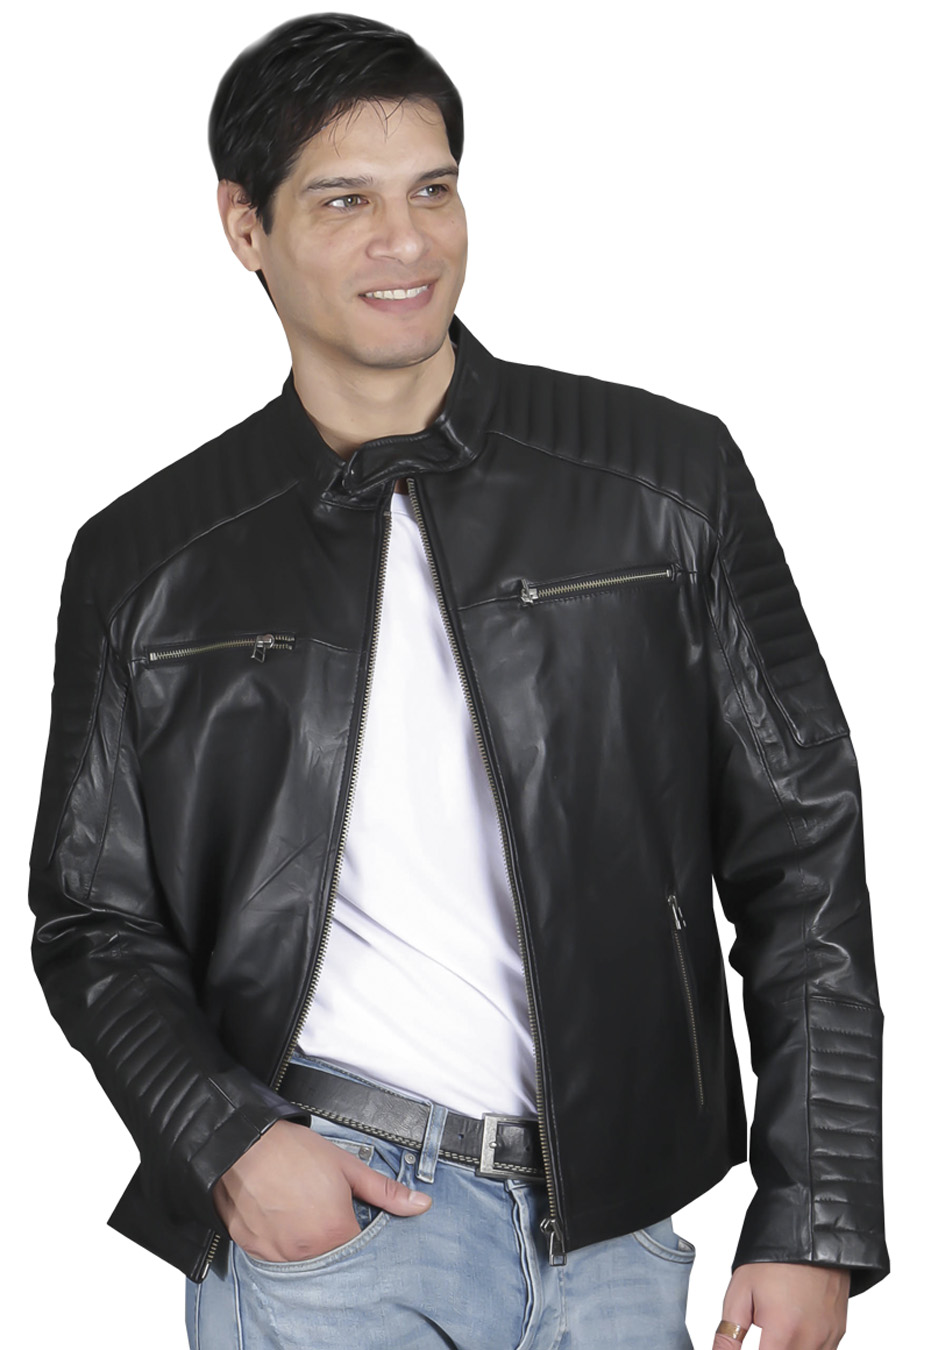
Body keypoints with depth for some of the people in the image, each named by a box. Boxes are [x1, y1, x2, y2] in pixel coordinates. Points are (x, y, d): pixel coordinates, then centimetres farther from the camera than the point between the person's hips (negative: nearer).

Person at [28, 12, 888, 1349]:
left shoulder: (666, 476, 0)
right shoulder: (147, 564, 2)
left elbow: (801, 855, 1)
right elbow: (96, 923, 9)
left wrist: (814, 1224, -3)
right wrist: (229, 1141, -9)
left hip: (613, 1236, 1)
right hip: (309, 1218, 0)